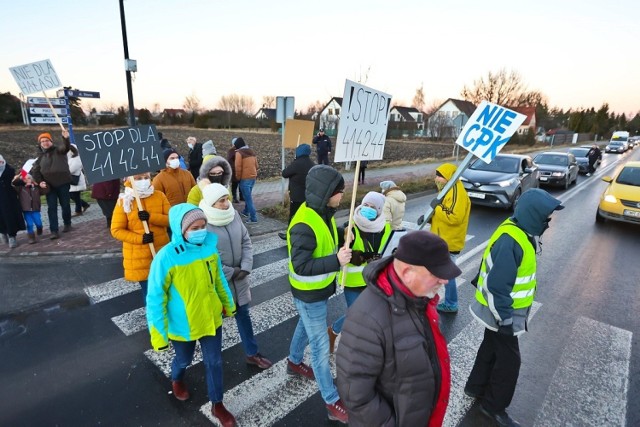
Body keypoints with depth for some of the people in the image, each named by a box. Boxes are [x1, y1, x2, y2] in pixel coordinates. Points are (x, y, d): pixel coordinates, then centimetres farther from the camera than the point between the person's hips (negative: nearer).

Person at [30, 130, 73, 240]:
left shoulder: (58, 149, 1)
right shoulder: (41, 156, 12)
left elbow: (65, 147, -23)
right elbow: (35, 170, 13)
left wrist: (66, 138, -44)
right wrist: (39, 181, -4)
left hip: (63, 183, -3)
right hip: (49, 186, 3)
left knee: (65, 205, 7)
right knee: (51, 208, -2)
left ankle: (67, 224, 27)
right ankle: (54, 231, -2)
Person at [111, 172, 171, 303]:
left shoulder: (159, 196, 0)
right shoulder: (124, 201, -6)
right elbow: (116, 230, -6)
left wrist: (151, 217, -21)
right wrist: (139, 238, -19)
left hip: (161, 252, 2)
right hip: (138, 256, -2)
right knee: (148, 290, 6)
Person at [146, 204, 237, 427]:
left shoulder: (209, 246, -14)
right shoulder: (166, 257, -26)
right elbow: (155, 298, -17)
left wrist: (228, 303, 14)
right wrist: (158, 333, -11)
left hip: (211, 318, 3)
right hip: (182, 324, -2)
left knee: (214, 362, 15)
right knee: (184, 360, 25)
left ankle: (217, 405, 39)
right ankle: (177, 380, 61)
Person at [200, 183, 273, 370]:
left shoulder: (234, 214, -5)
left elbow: (246, 241, 1)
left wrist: (246, 267, -11)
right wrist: (230, 272, -16)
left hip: (239, 277, 5)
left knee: (244, 314, 17)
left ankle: (252, 354, 34)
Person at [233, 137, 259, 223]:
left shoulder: (239, 152, -11)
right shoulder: (252, 151, 11)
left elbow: (238, 168, -15)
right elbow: (256, 165, 14)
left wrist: (238, 178, -2)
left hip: (245, 178, -8)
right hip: (253, 177, 8)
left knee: (248, 198, -3)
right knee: (248, 196, 23)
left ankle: (253, 218, -3)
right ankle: (246, 212, 38)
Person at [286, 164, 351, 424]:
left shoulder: (323, 213, -4)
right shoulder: (304, 225, -32)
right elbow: (301, 265, -32)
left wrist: (343, 249, -5)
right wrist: (337, 261, -35)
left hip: (321, 288, 9)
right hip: (309, 294, -9)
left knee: (305, 326, 30)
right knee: (320, 347, 6)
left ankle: (294, 362, 56)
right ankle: (333, 403, 23)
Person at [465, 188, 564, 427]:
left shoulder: (520, 232, 1)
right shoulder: (509, 241, -31)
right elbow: (496, 286, -29)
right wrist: (505, 319, -21)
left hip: (501, 309, 9)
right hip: (500, 312, -9)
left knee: (491, 348, 23)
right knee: (509, 359, 6)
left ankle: (476, 387, 42)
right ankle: (493, 406, 26)